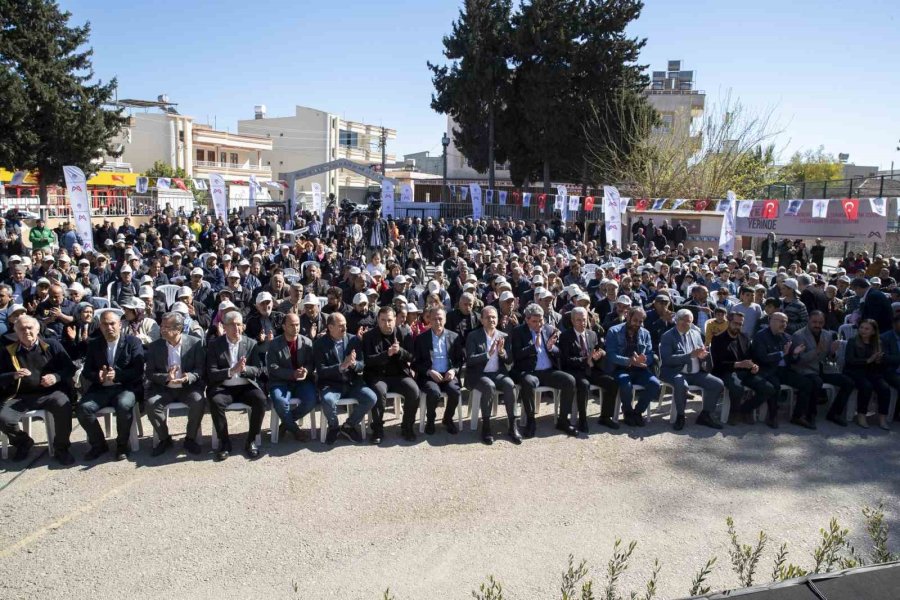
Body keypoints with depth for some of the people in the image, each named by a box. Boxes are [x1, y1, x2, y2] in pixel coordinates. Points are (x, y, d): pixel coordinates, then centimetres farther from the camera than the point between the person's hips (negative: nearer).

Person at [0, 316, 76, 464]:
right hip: (20, 396, 2)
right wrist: (14, 376, -15)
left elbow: (70, 368, 4)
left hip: (49, 393, -2)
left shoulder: (52, 345, 7)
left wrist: (56, 377, -16)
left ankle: (61, 448, -12)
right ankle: (23, 442, 12)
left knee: (64, 406, -33)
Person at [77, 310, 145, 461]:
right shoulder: (94, 344, 12)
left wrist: (117, 375, -23)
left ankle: (122, 444, -9)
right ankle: (98, 444, 0)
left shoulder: (133, 342, 0)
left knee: (124, 405, -34)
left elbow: (138, 371, -7)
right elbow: (86, 371, 9)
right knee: (82, 408, -23)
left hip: (126, 387, -4)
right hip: (100, 389, 4)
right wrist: (98, 376, -14)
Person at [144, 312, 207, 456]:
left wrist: (189, 377, -25)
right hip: (163, 388, 2)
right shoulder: (154, 346, 0)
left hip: (188, 387, -2)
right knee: (151, 404, -26)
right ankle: (164, 439, -2)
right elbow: (150, 373, 0)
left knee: (199, 401, -30)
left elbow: (201, 369, -3)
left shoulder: (195, 343, -5)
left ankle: (190, 438, -6)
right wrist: (166, 377, -21)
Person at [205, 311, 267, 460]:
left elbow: (258, 370, 3)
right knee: (215, 401, -33)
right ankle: (224, 442, -13)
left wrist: (244, 369, -19)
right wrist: (231, 371, -22)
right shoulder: (214, 345, 3)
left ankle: (251, 441, -11)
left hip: (246, 386, 1)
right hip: (223, 387, -1)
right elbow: (211, 374, -4)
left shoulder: (251, 344, 7)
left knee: (261, 399, -28)